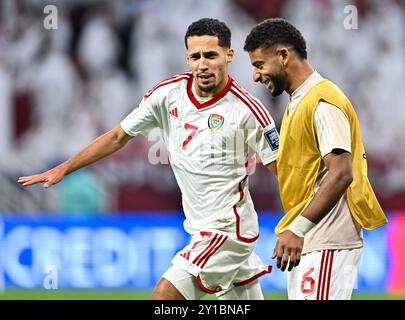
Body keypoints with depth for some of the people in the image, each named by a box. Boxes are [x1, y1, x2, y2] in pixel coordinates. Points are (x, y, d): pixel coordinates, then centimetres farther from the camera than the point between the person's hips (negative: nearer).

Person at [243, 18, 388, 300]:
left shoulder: (323, 102, -13)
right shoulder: (298, 103, 19)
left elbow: (341, 173, -23)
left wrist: (298, 229, -29)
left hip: (327, 245, -10)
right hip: (305, 244, 10)